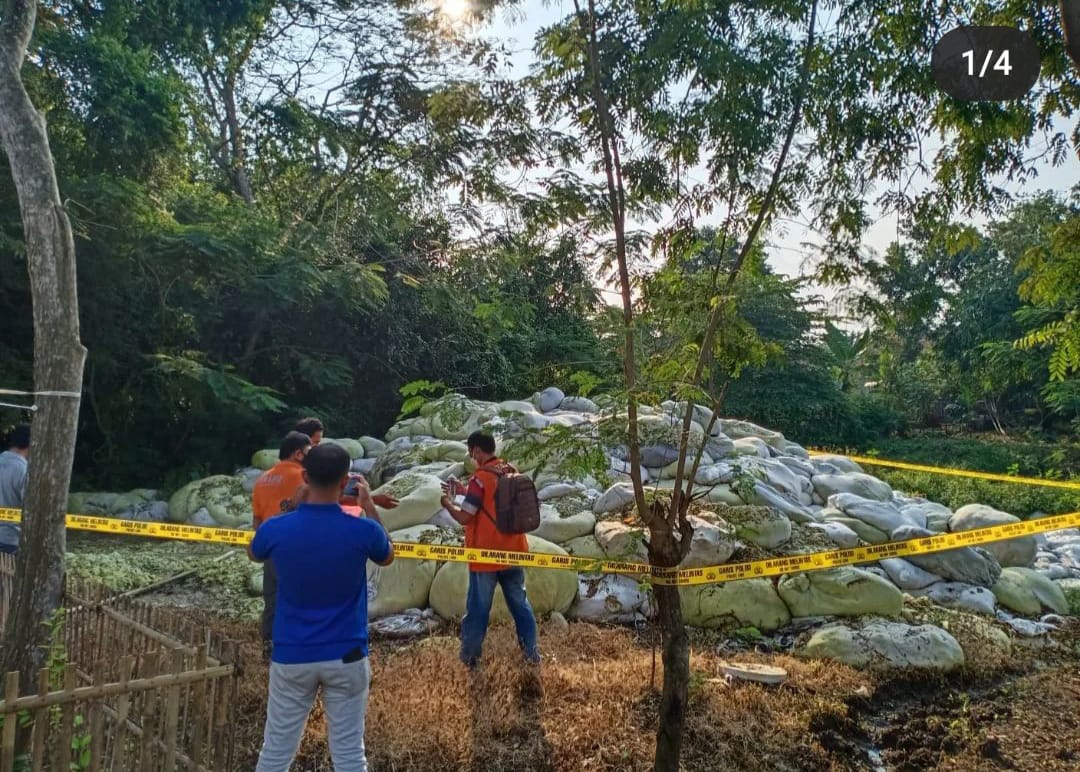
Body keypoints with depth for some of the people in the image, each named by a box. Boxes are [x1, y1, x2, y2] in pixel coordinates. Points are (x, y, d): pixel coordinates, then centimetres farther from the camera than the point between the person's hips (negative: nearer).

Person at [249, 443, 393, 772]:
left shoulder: (275, 529, -13)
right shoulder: (363, 530, -16)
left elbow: (253, 554, 13)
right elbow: (387, 557, 9)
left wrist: (295, 500, 13)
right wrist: (369, 506, 13)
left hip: (291, 657, 1)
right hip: (346, 656, -1)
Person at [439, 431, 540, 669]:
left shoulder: (481, 478, -19)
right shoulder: (512, 472, 3)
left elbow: (464, 517, -17)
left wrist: (447, 502, 0)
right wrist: (466, 491, 16)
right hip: (513, 552, 6)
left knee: (478, 609, 7)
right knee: (520, 604, 16)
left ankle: (470, 658, 18)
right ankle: (532, 653, 23)